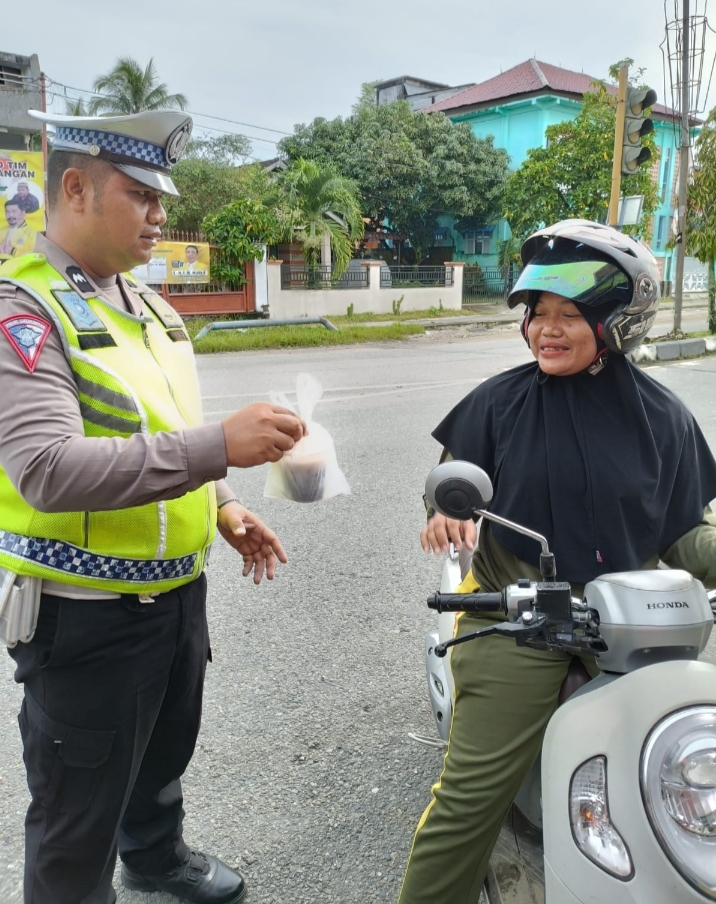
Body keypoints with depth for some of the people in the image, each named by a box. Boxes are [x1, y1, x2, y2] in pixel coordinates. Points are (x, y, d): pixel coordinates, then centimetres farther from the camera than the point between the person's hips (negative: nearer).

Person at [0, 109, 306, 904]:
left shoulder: (145, 303, 9)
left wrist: (222, 508, 9)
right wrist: (219, 445, -36)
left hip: (178, 590, 9)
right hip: (87, 611, -8)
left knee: (165, 754, 30)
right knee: (78, 819, 11)